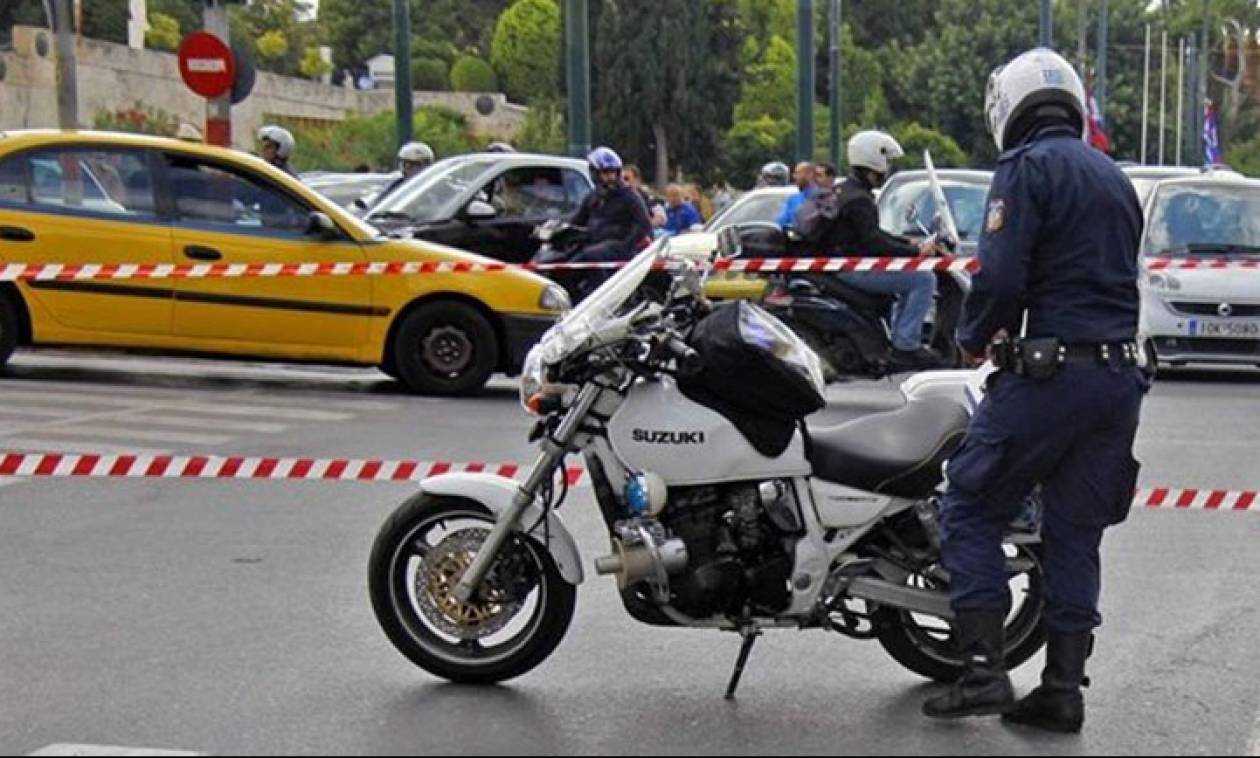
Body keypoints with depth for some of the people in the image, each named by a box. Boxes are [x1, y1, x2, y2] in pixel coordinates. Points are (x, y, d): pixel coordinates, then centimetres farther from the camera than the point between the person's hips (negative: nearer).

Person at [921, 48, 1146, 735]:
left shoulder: (1026, 168, -6)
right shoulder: (1115, 178, 19)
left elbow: (1001, 276, -17)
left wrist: (973, 338, 1)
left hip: (1049, 371, -8)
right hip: (1121, 373, 8)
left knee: (972, 510, 3)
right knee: (1075, 533, 11)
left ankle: (984, 670, -3)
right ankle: (1063, 690, 12)